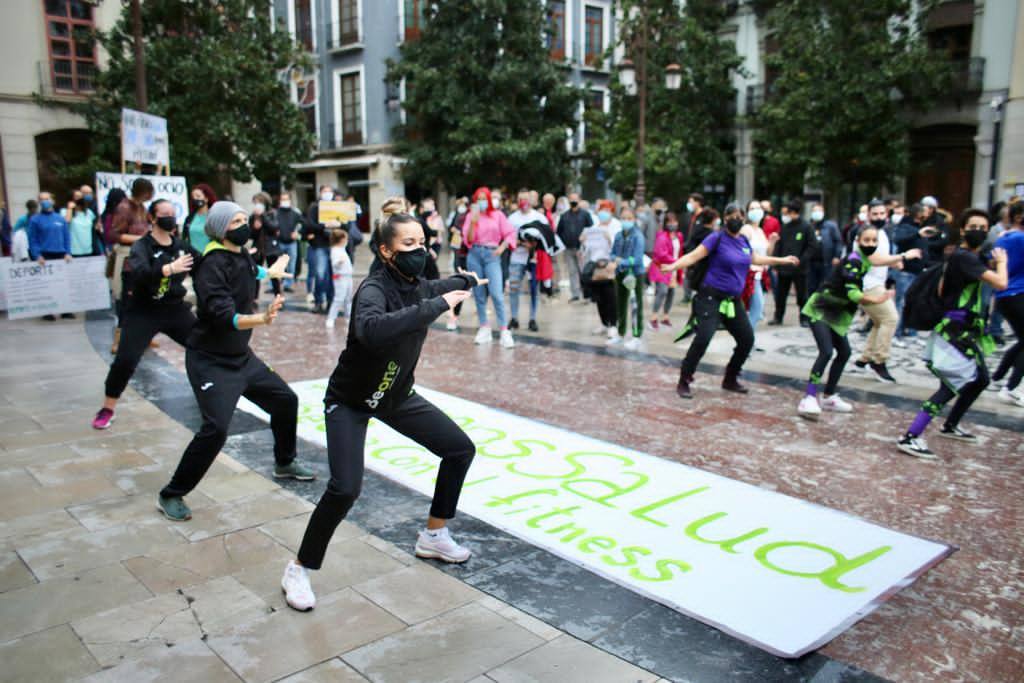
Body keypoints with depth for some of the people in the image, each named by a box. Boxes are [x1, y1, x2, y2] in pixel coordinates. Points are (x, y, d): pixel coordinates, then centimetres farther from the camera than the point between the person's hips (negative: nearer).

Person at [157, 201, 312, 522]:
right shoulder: (213, 265, -22)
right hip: (210, 361, -9)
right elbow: (225, 317, -35)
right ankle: (170, 495, -1)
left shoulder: (242, 255, 2)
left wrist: (270, 272, 39)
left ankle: (284, 464, 38)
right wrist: (262, 319, -50)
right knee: (215, 428, -20)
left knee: (286, 400, 14)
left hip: (242, 357, 9)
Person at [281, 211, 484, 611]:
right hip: (350, 401, -8)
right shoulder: (374, 289, -29)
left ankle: (433, 537, 26)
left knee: (461, 449, 8)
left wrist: (467, 281, 37)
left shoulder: (416, 285, -7)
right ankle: (300, 568, 3)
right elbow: (371, 330, -54)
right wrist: (438, 305, -51)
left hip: (397, 395, 8)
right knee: (346, 488, -23)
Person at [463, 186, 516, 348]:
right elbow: (468, 240, 0)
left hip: (492, 255, -3)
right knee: (479, 294, 6)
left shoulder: (497, 215, 4)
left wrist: (502, 248, -10)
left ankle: (505, 331, -11)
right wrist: (473, 223, -13)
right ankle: (484, 329, 15)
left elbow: (510, 233, 3)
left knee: (496, 293, -14)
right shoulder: (471, 216, 8)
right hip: (475, 255, 3)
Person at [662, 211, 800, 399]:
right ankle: (683, 382, -9)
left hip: (733, 300, 7)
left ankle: (730, 379, 28)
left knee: (747, 339, 10)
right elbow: (693, 256, -16)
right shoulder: (717, 238, -8)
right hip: (712, 297, -7)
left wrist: (782, 260, 37)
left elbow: (755, 259, 29)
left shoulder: (743, 241, 10)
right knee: (703, 338, -22)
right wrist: (672, 266, -32)